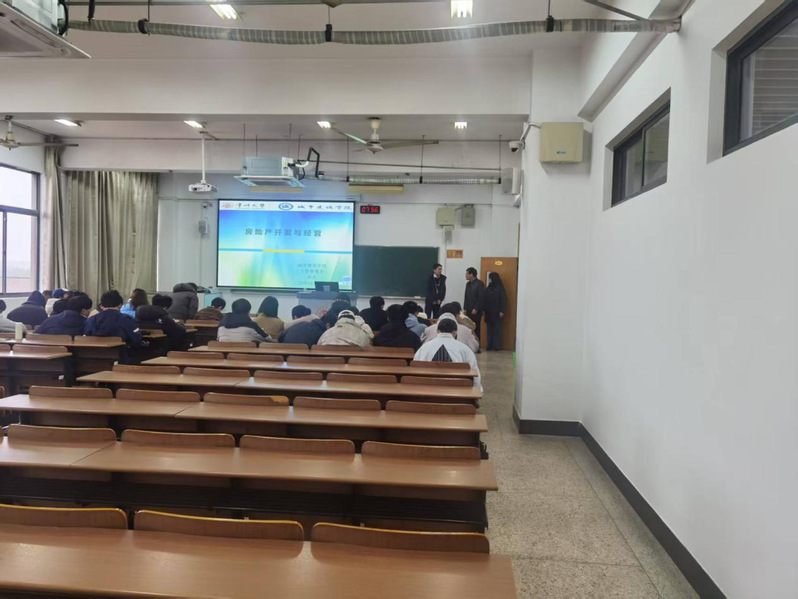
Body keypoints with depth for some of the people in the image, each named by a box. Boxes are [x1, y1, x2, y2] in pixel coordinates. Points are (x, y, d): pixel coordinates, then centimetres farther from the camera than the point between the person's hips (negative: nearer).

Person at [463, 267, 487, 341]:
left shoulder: (479, 284, -8)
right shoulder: (468, 284, 15)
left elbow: (481, 298, -12)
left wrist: (476, 309, -14)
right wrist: (465, 308, 11)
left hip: (476, 311, -6)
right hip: (468, 310, 6)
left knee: (476, 329, -5)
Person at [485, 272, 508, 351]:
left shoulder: (500, 288, -5)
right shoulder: (489, 288, 11)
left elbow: (503, 300, -9)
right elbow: (485, 300, 11)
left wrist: (502, 311, -14)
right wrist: (484, 310, 6)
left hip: (496, 313, -5)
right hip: (489, 312, 5)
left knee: (497, 329, -2)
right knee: (489, 329, 6)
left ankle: (496, 346, 2)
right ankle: (489, 345, 10)